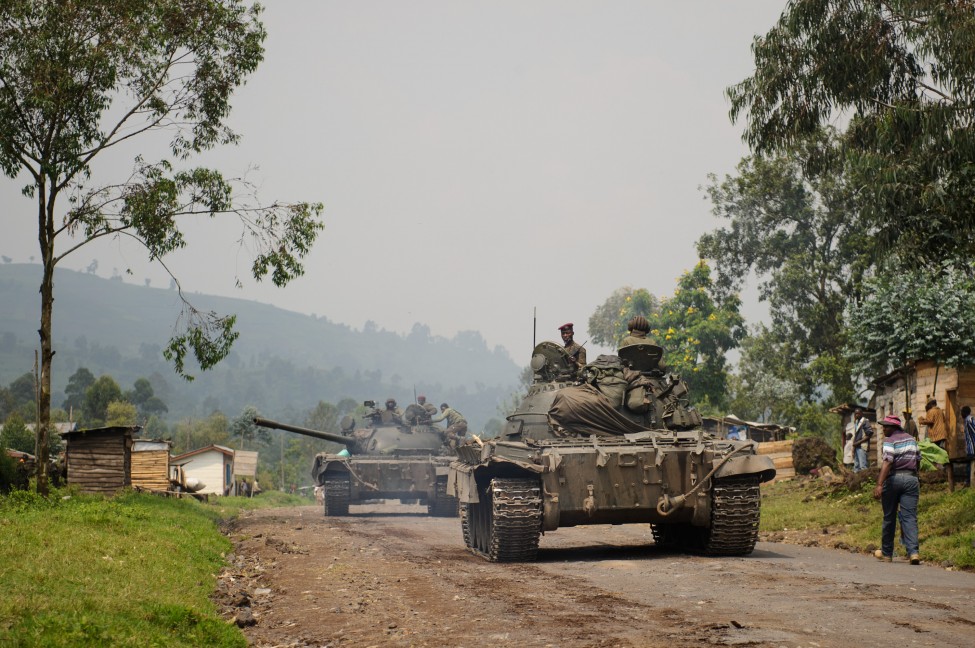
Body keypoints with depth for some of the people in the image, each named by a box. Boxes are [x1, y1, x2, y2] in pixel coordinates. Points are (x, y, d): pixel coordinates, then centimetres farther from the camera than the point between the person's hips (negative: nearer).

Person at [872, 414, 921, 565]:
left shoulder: (890, 441, -7)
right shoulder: (911, 439, 14)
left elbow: (887, 462, -20)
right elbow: (918, 460, 19)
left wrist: (879, 484, -27)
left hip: (894, 478, -4)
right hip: (911, 479, 4)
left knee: (889, 517, 9)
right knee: (910, 517, -3)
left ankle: (886, 552, 19)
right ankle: (913, 551, -20)